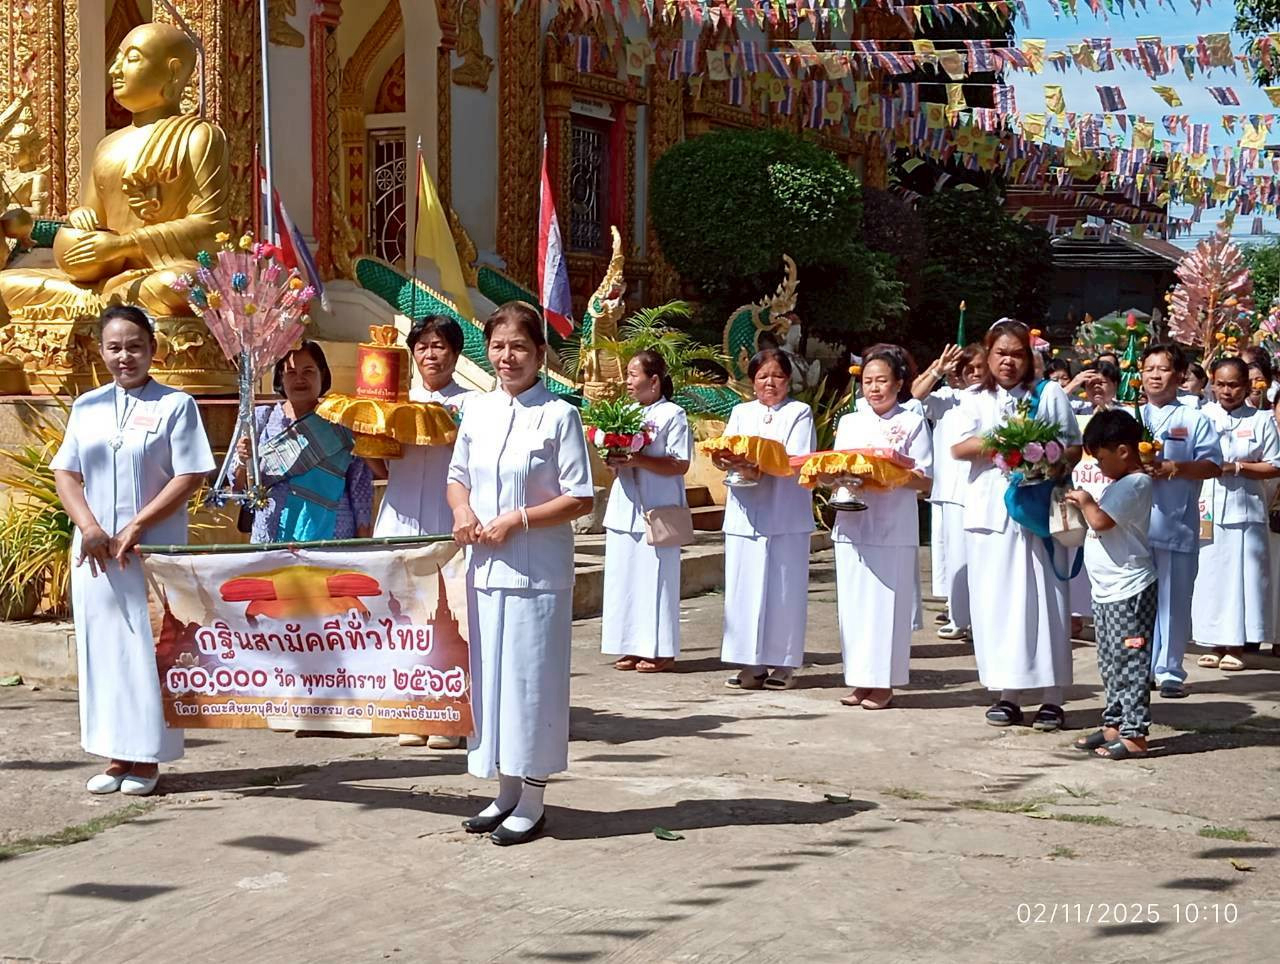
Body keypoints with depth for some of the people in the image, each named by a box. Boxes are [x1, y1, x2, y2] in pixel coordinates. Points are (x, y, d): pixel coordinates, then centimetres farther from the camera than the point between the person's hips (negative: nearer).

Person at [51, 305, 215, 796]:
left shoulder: (175, 405, -1)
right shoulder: (87, 406, 12)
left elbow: (190, 477, -6)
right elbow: (65, 472, 10)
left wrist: (136, 528, -12)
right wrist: (89, 527, -7)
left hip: (155, 549, -4)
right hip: (95, 550, 4)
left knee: (149, 649, -2)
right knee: (102, 647, 5)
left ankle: (146, 759, 5)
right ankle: (115, 755, 13)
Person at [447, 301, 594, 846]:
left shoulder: (558, 415, -6)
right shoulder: (476, 411, 9)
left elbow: (581, 499, -8)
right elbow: (458, 476, 19)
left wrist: (518, 519, -16)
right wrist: (462, 507, -3)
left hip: (537, 570, -5)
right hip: (485, 566, 5)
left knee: (532, 678, -1)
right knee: (489, 676, 10)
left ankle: (531, 803, 10)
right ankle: (506, 792, 23)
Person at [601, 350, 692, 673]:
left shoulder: (673, 415, -5)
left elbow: (680, 465, -11)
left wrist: (639, 460, -20)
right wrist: (613, 460, -2)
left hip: (657, 512, -7)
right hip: (624, 510, 7)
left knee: (654, 578, -4)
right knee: (624, 577, 7)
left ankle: (660, 650, 4)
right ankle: (632, 647, 14)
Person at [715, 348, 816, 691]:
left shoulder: (799, 412, 4)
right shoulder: (741, 412, 17)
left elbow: (797, 461, -9)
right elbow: (724, 455, 7)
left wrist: (760, 468, -25)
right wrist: (731, 463, -17)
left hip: (786, 516, -3)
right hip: (746, 515, 4)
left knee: (783, 590, -1)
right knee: (745, 588, 3)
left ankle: (783, 663, 6)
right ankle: (751, 664, 8)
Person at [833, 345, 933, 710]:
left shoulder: (912, 423, 2)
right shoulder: (849, 422, 15)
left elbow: (925, 481, -3)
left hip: (893, 528, -4)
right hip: (851, 523, 4)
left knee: (886, 603, -3)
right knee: (853, 603, 5)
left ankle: (883, 684, 4)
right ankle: (860, 681, 13)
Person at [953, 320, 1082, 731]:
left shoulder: (1050, 394, 7)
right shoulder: (976, 399, 12)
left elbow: (1074, 448, 6)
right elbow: (958, 447, -1)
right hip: (989, 512, 2)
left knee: (1043, 600, -2)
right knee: (997, 603, 3)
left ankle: (1051, 698, 2)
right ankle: (1008, 694, 10)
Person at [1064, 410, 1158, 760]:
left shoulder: (1135, 484, -16)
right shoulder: (1121, 483, 15)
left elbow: (1100, 520, -25)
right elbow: (1101, 522, 18)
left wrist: (1085, 500, -8)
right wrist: (1084, 504, 4)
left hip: (1129, 590, -10)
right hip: (1108, 590, 10)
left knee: (1129, 663, -6)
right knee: (1111, 664, 15)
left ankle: (1135, 734, -2)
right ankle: (1114, 725, 23)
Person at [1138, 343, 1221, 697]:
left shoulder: (1193, 420, 4)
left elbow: (1212, 465, -3)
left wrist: (1174, 468, -16)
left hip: (1176, 523, -3)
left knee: (1174, 598, 0)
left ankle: (1169, 670, 8)